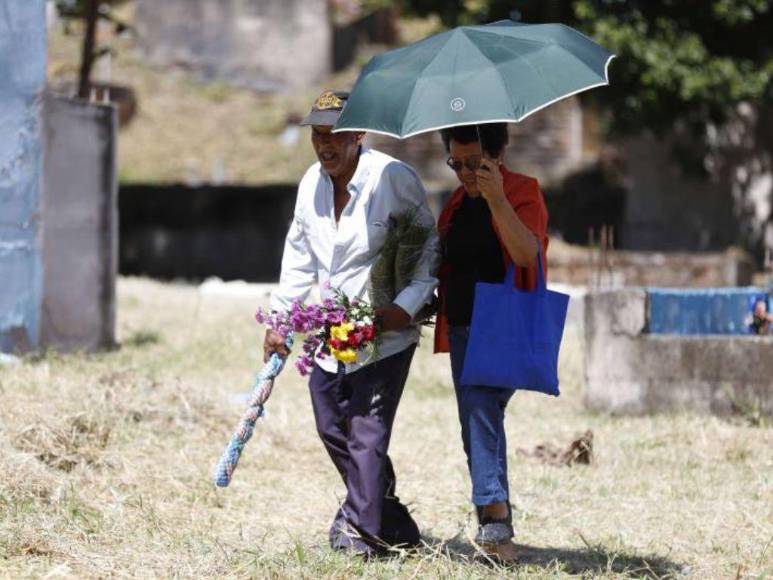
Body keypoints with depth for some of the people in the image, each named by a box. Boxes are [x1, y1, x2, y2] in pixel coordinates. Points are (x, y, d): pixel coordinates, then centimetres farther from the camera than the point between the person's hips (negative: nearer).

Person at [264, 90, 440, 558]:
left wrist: (406, 307, -16)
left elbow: (430, 246, -6)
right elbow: (299, 259, 17)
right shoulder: (311, 184, 6)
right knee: (332, 427, 10)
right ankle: (395, 526, 22)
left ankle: (362, 531, -1)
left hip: (385, 332, -7)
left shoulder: (393, 178, -14)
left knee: (367, 432, -10)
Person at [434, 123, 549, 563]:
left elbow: (526, 254, -22)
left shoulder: (524, 193, -5)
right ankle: (497, 526, 16)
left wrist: (496, 199, -32)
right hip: (463, 328, 8)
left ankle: (495, 515, -35)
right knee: (478, 416, 9)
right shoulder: (457, 203, 16)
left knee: (480, 405, -26)